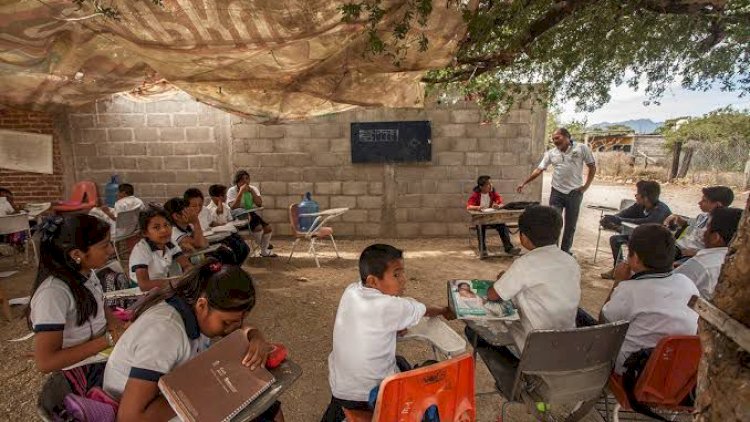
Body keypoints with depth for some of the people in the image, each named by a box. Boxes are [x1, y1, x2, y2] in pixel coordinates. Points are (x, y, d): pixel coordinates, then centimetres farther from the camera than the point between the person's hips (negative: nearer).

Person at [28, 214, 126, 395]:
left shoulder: (86, 272, -4)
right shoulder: (54, 292, -25)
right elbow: (45, 362, -24)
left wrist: (116, 323, -5)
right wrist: (108, 339, -23)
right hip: (86, 372, -7)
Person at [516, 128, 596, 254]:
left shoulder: (582, 148, -4)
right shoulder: (551, 153, 2)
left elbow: (592, 167, 2)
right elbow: (539, 170, 1)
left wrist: (586, 186, -6)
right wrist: (524, 183, -5)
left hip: (574, 192, -1)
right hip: (557, 192, 1)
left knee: (570, 225, 10)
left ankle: (565, 251, 25)